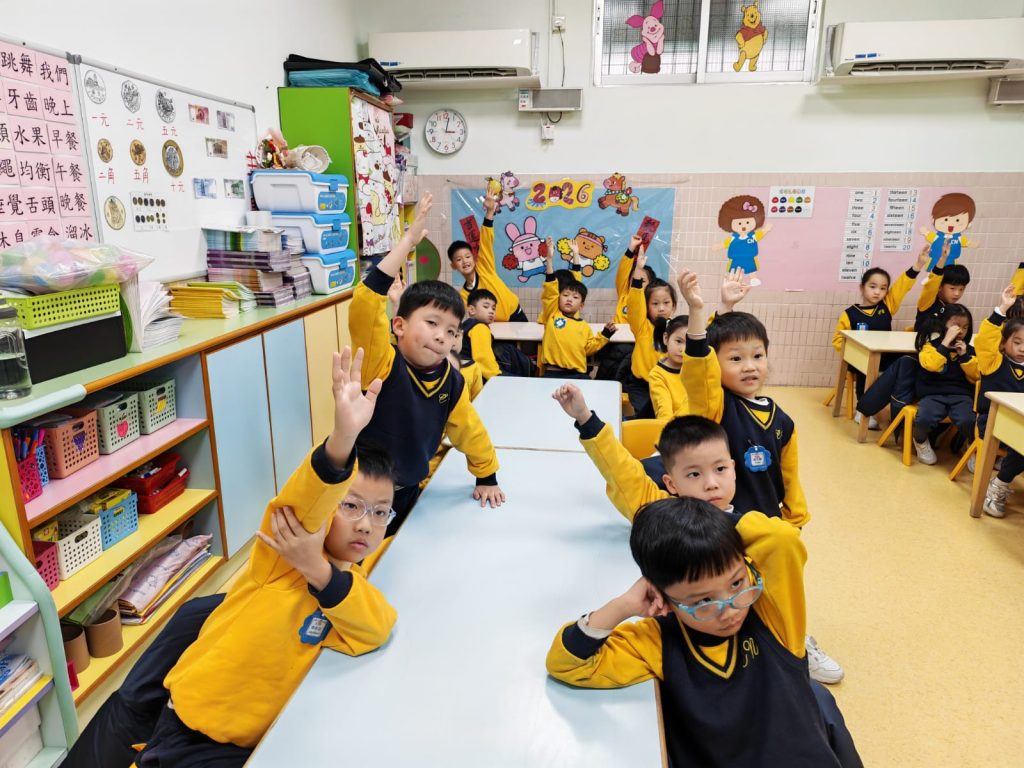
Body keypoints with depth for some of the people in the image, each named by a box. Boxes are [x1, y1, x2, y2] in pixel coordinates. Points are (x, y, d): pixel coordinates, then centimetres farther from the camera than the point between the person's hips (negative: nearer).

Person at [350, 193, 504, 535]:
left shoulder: (451, 382, -11)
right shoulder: (381, 364, -26)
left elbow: (470, 432, 6)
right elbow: (365, 304, -41)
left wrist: (487, 479, 14)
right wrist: (408, 240, -40)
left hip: (409, 493, 5)